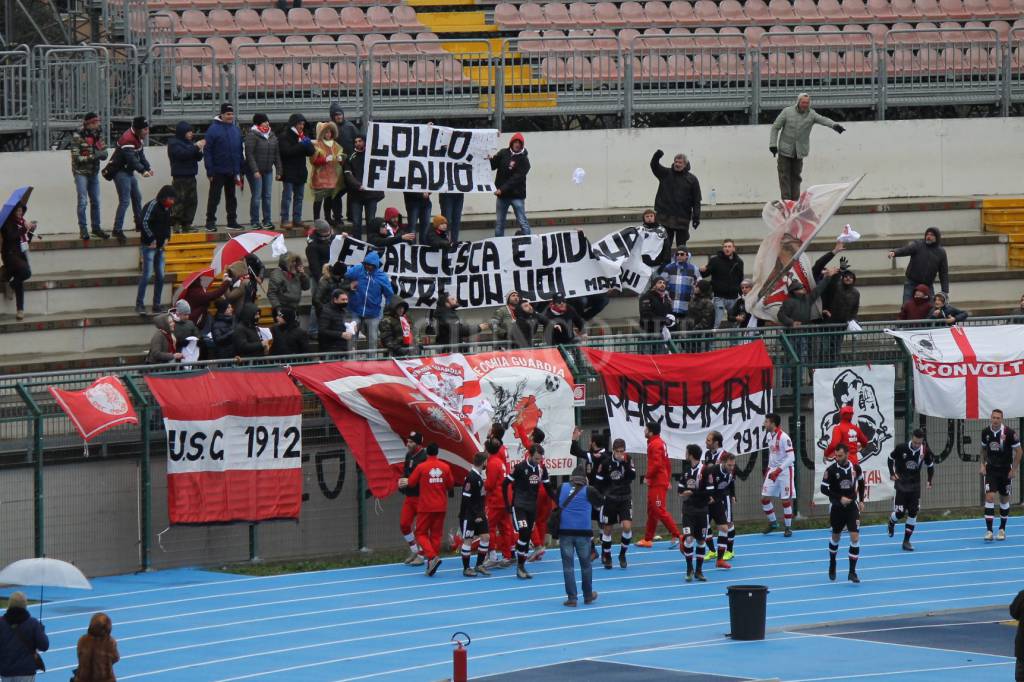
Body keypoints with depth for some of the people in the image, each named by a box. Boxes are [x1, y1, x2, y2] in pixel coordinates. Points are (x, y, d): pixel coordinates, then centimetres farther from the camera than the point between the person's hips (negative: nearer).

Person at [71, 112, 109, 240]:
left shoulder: (98, 135, 5)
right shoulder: (77, 136, -13)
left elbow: (104, 154, 5)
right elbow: (76, 157, -16)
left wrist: (101, 153, -18)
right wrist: (92, 157, -23)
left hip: (94, 172, 6)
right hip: (81, 172, -6)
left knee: (95, 201, 9)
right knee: (83, 201, -8)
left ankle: (96, 227, 20)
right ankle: (83, 229, -2)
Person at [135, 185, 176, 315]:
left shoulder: (167, 208, 11)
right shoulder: (152, 205, -14)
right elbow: (144, 222, -22)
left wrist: (166, 238, 10)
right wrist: (152, 239, -17)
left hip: (160, 246, 8)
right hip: (149, 246, -8)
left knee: (160, 276, 7)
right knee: (146, 275, -11)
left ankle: (156, 304, 14)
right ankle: (139, 305, -9)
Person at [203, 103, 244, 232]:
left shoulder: (236, 130, 9)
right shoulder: (214, 129, -9)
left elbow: (239, 151, 14)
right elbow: (207, 152, -11)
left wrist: (239, 171, 10)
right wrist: (210, 171, -15)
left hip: (232, 172, 5)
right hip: (218, 172, -5)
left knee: (231, 197, 12)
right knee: (214, 197, -1)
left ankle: (232, 221, 19)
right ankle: (210, 222, 3)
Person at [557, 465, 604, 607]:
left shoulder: (562, 488, 3)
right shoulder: (588, 491, -3)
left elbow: (557, 504, 15)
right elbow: (600, 502, 12)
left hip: (565, 531, 1)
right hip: (583, 531, -1)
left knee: (568, 565, 3)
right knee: (586, 564, 14)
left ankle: (571, 598, -2)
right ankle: (588, 596, 25)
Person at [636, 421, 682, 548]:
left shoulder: (655, 444, -15)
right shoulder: (660, 443, 15)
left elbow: (657, 464, -25)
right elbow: (667, 464, 19)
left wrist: (648, 476, -15)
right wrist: (667, 479, 21)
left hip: (657, 484, -10)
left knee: (660, 511, -9)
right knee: (651, 511, 13)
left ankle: (677, 536, -11)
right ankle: (648, 540, 18)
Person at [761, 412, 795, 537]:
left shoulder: (784, 437, -18)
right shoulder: (769, 435, 6)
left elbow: (791, 458, -21)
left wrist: (778, 470, -25)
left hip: (785, 471, -7)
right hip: (773, 470, 7)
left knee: (786, 500, -2)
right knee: (764, 498, 3)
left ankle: (788, 527, 9)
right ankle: (773, 522, 20)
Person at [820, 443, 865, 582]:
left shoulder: (855, 467, -5)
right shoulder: (831, 470, -13)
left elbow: (861, 482, 14)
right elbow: (824, 489, -13)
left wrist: (861, 500, 10)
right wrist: (840, 498, -22)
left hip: (852, 506, 1)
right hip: (836, 507, -1)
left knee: (855, 537, -11)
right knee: (836, 536, 14)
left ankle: (852, 572, -7)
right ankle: (832, 565, 39)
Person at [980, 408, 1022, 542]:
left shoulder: (1009, 433, -15)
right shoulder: (986, 433, -5)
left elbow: (1018, 451, -8)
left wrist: (1014, 469, -10)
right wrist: (983, 464, 1)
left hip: (1005, 471, -1)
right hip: (991, 470, 1)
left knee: (1004, 500, 9)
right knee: (989, 497, -12)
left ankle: (1002, 529, 24)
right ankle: (989, 531, -12)